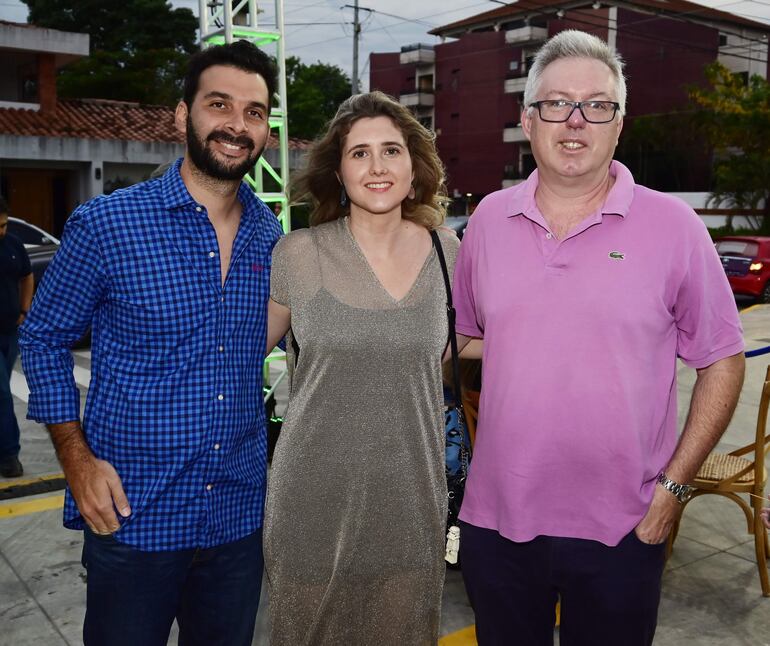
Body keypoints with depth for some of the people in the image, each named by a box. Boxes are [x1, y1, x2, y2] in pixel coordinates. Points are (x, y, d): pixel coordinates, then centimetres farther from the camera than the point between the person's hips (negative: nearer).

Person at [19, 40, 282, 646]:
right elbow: (44, 337, -1)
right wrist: (78, 459, -10)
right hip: (134, 514, -3)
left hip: (242, 512, 4)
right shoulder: (104, 225, -11)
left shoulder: (270, 234, 2)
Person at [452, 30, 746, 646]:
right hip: (496, 519, 3)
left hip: (620, 529, -2)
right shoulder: (489, 219, 2)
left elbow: (722, 362, -2)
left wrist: (673, 485, -7)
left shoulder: (672, 225, -6)